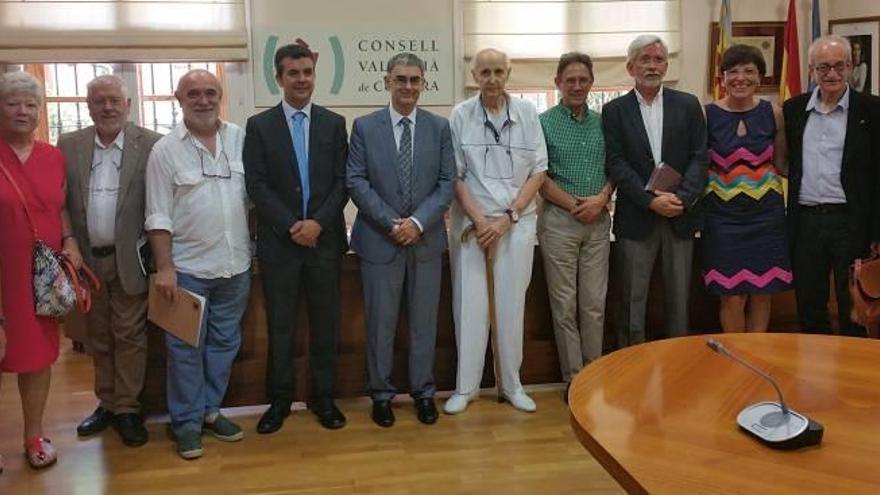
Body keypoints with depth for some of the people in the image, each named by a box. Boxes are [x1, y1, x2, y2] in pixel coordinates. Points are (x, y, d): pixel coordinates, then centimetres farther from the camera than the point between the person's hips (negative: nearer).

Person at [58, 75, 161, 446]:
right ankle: (106, 403, 27)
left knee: (129, 335, 4)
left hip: (129, 259, -3)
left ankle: (127, 408, 15)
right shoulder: (68, 145, 4)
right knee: (98, 337, 14)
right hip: (87, 259, 3)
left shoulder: (150, 145, -5)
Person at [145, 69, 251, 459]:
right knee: (186, 348, 6)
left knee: (224, 343, 14)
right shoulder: (165, 150, -6)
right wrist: (164, 267, -12)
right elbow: (158, 216, -7)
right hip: (188, 267, -3)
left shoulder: (241, 139, 2)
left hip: (235, 265, 4)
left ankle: (210, 410, 29)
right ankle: (186, 422, 19)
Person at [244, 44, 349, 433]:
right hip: (279, 240, -1)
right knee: (280, 324, 7)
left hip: (325, 238, 1)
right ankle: (279, 400, 19)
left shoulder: (334, 123, 7)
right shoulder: (259, 125, 3)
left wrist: (318, 222, -12)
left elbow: (343, 181, 1)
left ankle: (323, 398, 19)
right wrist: (291, 226, -12)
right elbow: (257, 185, -3)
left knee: (325, 322, 7)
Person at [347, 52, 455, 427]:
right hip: (379, 240, -1)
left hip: (426, 239, 2)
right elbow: (355, 181, -4)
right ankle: (381, 394, 20)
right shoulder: (365, 127, 1)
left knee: (424, 320, 10)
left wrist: (418, 222, -13)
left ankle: (423, 392, 23)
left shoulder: (440, 127, 5)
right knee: (380, 322, 6)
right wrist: (391, 222, -13)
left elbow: (447, 182, 0)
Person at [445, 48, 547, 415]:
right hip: (471, 221, 0)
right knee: (469, 303, 2)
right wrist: (479, 220, -9)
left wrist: (507, 217, -7)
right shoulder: (460, 116, -1)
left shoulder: (526, 113, 1)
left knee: (511, 303, 6)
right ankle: (465, 386, 14)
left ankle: (511, 384, 19)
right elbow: (454, 175, 0)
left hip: (517, 222, 1)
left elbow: (538, 172, 1)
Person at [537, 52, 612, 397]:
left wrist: (602, 198, -8)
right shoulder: (544, 123, -1)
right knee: (565, 304, 3)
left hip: (598, 220, 3)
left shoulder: (602, 122, 9)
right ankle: (574, 378, 13)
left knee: (595, 303, 6)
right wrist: (574, 204, -10)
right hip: (559, 220, -3)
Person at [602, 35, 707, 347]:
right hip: (636, 217, -1)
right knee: (632, 300, 3)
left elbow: (699, 157, 1)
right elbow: (616, 163, -5)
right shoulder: (615, 110, 3)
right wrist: (651, 200, -14)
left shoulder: (688, 105, 7)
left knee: (679, 298, 9)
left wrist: (682, 198, -13)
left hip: (680, 215, 2)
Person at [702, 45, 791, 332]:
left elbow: (781, 165, 10)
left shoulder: (773, 113, 2)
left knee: (761, 294, 8)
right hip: (723, 214, -2)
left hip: (765, 212, 2)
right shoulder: (707, 115, -3)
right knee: (732, 298, -1)